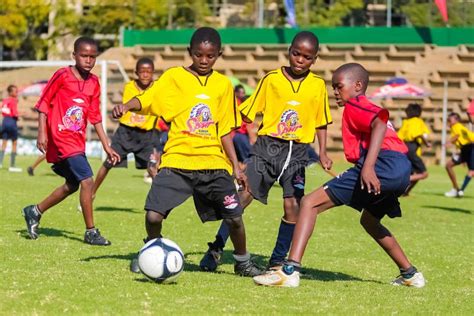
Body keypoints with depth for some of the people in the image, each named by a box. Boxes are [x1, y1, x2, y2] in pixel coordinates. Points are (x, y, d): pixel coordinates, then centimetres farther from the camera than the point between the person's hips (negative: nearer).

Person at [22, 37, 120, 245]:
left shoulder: (93, 83, 7)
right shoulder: (62, 76, -10)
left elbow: (95, 118, 11)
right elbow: (44, 103, -5)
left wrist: (107, 147, 9)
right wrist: (42, 133, -12)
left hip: (77, 140, 8)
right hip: (61, 138, -8)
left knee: (72, 185, 18)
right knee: (87, 181, -15)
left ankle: (35, 212, 34)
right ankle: (91, 232, -8)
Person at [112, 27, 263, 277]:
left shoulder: (223, 85, 10)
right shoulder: (174, 77, 1)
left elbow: (224, 130, 14)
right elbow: (146, 99, -10)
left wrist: (235, 165, 10)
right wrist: (126, 106, -32)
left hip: (214, 162, 2)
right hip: (177, 161, -2)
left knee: (234, 217, -3)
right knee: (154, 215, -14)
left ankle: (242, 263, 24)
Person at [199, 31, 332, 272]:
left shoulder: (318, 85, 5)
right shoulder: (272, 79, 0)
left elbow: (321, 123, 13)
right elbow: (249, 112, 3)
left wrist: (322, 153, 5)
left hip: (297, 151, 1)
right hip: (267, 145, -1)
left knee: (292, 205, -8)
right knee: (244, 196, -9)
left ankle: (278, 261, 7)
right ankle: (216, 249, 2)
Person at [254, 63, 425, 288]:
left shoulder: (354, 106, 4)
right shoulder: (369, 108, 34)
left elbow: (380, 125, -15)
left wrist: (368, 166, -26)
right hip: (403, 170, 10)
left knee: (310, 203, -11)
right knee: (369, 220, 36)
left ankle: (290, 270, -25)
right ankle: (410, 274, 36)